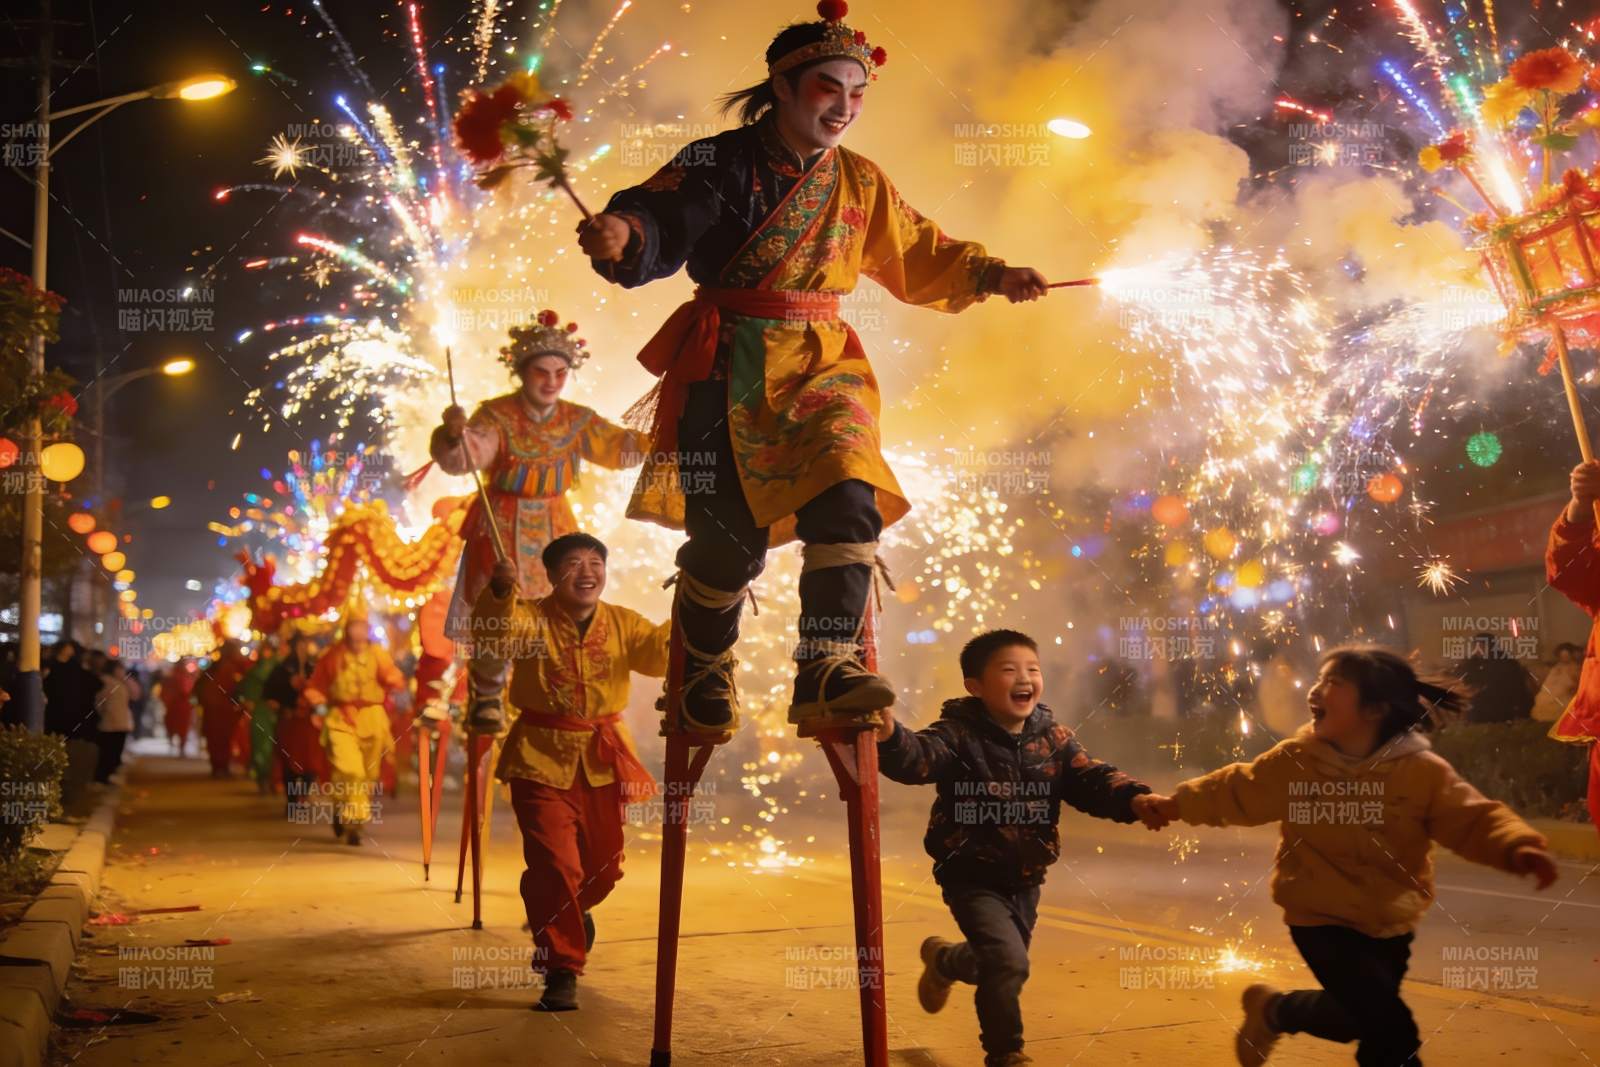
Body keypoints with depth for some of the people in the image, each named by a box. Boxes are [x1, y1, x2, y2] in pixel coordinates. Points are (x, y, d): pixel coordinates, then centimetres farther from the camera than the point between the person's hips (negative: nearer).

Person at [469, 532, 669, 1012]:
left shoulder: (622, 623, 3)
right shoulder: (530, 618, -7)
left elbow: (661, 652, -12)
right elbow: (491, 640, -27)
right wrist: (499, 595, -45)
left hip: (602, 762, 4)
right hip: (543, 760, -4)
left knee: (604, 868, 15)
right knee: (556, 864, -13)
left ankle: (569, 911, 51)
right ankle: (561, 968, 6)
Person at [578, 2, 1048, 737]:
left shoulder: (861, 184, 11)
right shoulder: (720, 164, -4)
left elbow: (922, 256, 23)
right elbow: (661, 222, -21)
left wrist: (991, 276, 9)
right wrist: (622, 234, -43)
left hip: (824, 366, 4)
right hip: (728, 369, -4)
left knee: (849, 501, -20)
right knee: (727, 536, -4)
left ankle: (828, 666, -17)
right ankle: (705, 673, 21)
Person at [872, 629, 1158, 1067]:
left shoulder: (1052, 737, -2)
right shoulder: (959, 734, -18)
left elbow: (1091, 780, -8)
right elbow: (917, 759, -35)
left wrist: (1135, 799, -28)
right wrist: (889, 736, -58)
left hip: (1025, 879, 6)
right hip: (973, 877, -6)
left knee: (1000, 961, 20)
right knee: (1008, 962, -20)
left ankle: (943, 959, 55)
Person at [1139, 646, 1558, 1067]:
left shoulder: (1422, 771, -15)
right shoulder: (1294, 760, -11)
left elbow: (1474, 818, -20)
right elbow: (1237, 790, 4)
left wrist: (1518, 846, -41)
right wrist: (1178, 804, 13)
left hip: (1388, 924, 3)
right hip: (1321, 917, -3)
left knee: (1359, 1018, 18)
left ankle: (1275, 1010, 43)